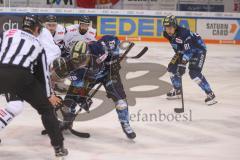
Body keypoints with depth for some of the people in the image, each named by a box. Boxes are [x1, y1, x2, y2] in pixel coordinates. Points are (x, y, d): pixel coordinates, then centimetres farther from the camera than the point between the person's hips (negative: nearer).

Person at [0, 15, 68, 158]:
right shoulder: (38, 45, 26)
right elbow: (43, 72, 28)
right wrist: (49, 95, 38)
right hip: (22, 77, -1)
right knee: (46, 108, 16)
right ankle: (59, 147, 14)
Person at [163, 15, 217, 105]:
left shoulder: (183, 33, -36)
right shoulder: (167, 34, -11)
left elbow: (188, 50, -37)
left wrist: (182, 64, -40)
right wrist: (177, 55, 3)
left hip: (198, 49, -9)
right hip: (183, 50, 9)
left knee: (194, 73, -23)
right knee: (172, 67, 3)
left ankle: (210, 94, -16)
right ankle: (177, 91, 21)